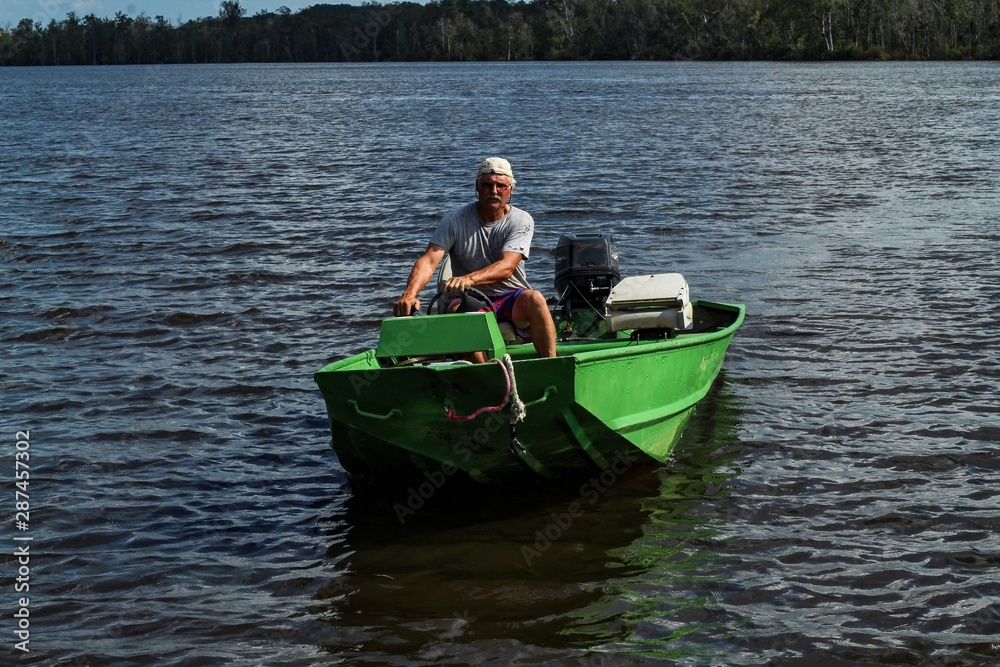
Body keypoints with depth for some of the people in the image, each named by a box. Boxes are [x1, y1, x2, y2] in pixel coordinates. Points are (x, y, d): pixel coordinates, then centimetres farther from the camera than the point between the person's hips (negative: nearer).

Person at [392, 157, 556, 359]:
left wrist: (469, 279, -39)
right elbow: (428, 261, -13)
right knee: (457, 308, -34)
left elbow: (506, 267, -19)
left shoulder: (521, 221, -3)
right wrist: (409, 294, -34)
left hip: (512, 301, 0)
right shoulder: (454, 221, -1)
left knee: (534, 298, -33)